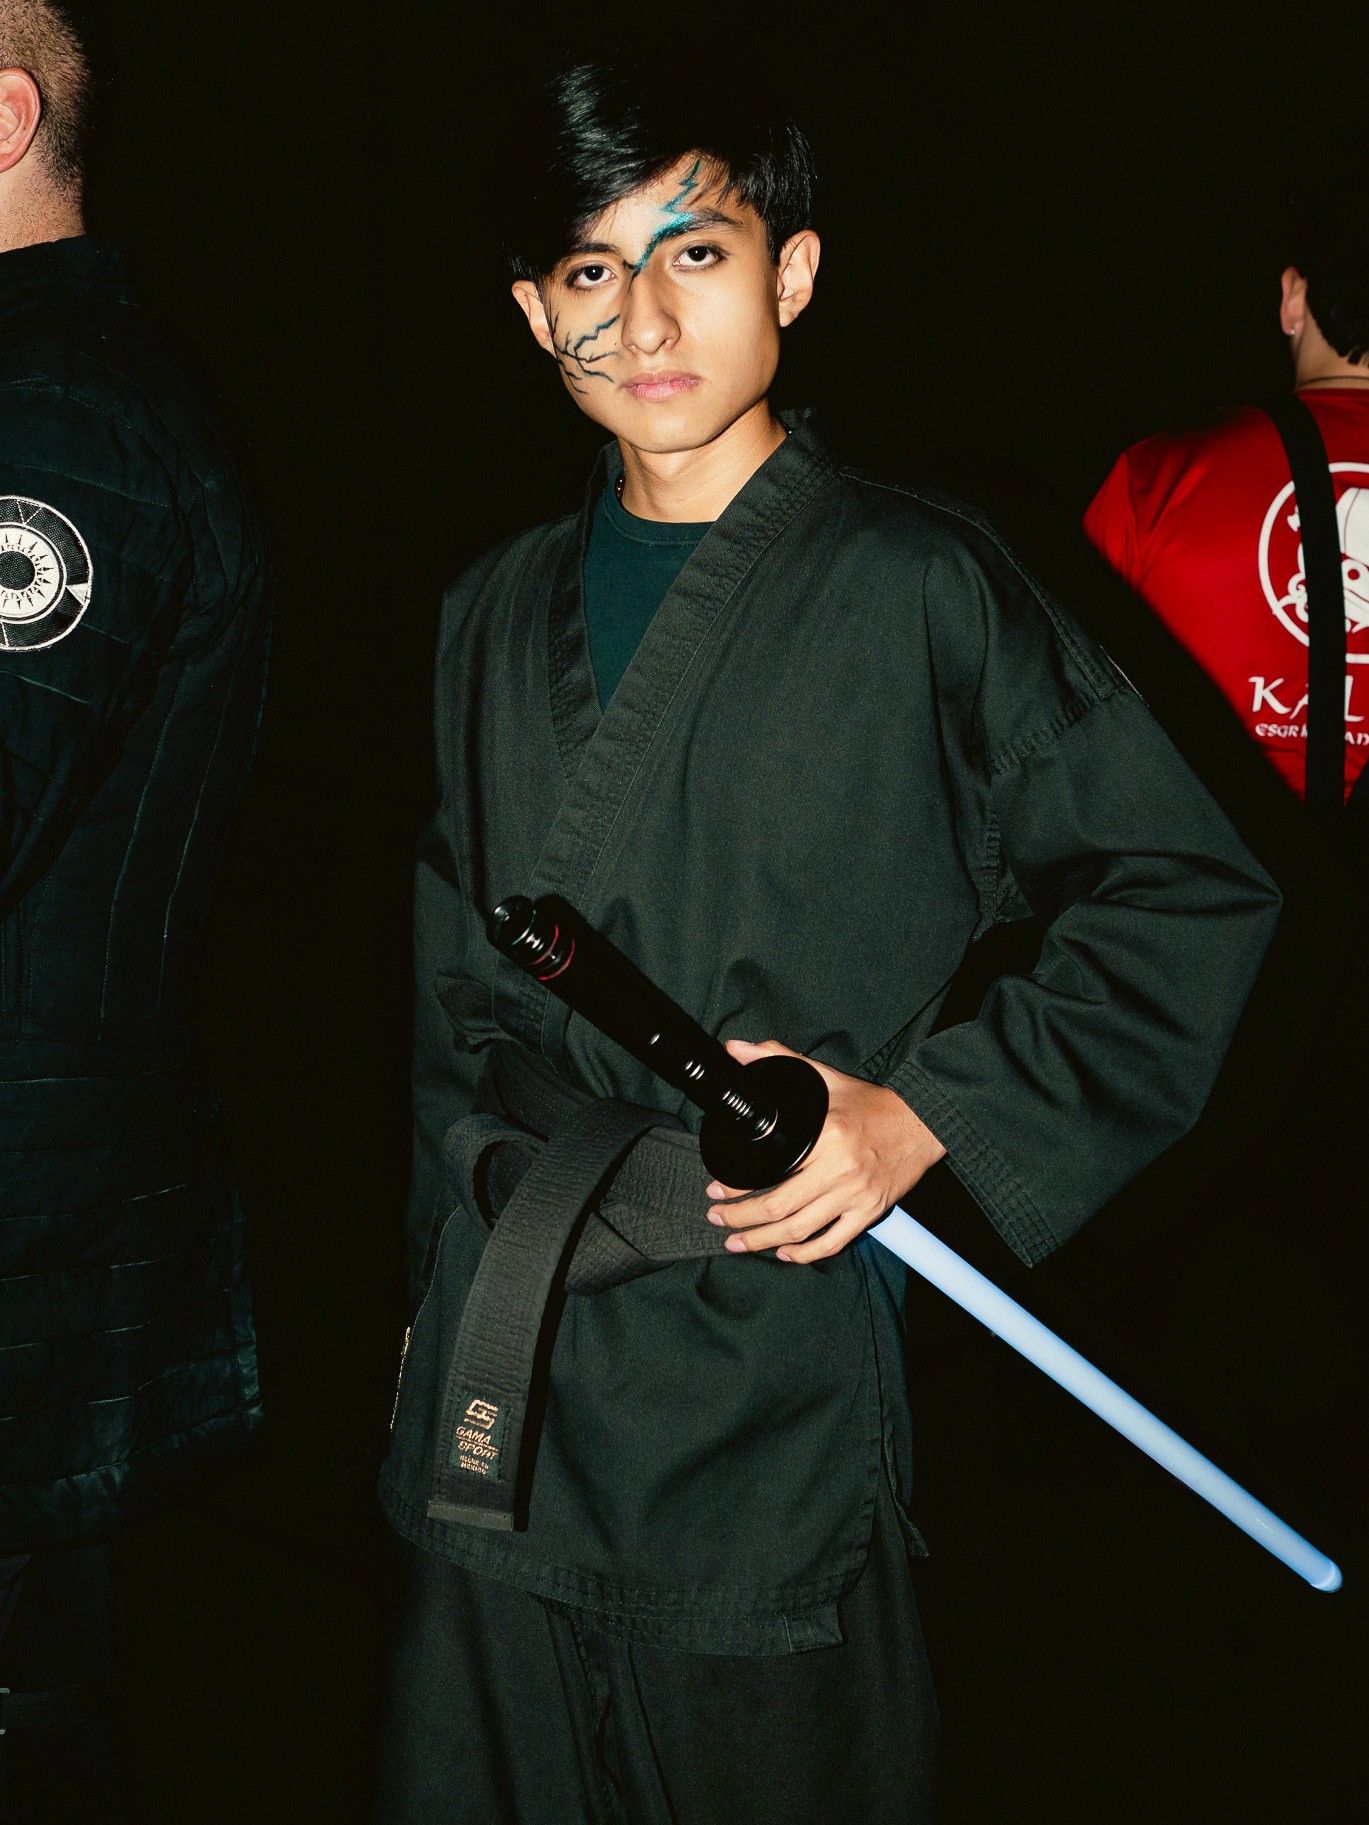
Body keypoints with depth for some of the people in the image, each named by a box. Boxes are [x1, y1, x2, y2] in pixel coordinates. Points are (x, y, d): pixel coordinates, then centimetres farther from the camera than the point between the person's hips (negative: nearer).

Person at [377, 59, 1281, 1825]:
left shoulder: (921, 587, -6)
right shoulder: (495, 614, 11)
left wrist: (926, 1112, -13)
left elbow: (1192, 893, -5)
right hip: (493, 1396, 5)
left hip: (773, 1378, -5)